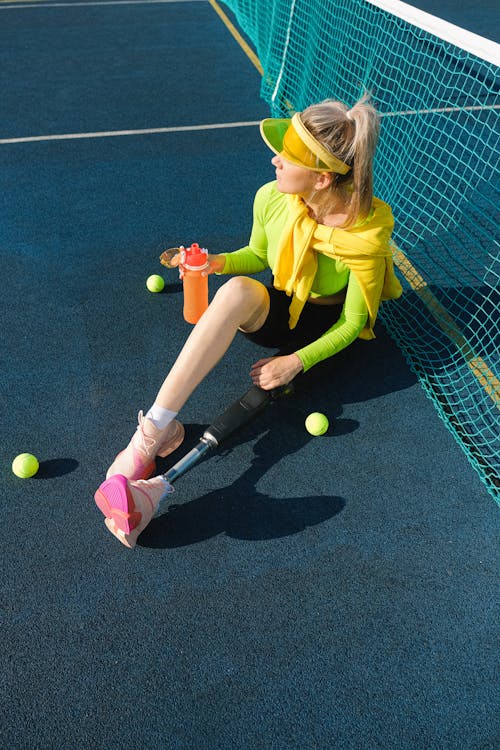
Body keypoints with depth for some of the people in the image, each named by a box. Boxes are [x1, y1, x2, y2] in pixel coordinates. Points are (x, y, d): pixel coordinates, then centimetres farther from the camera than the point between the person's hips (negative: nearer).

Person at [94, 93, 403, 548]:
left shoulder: (366, 233, -25)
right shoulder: (271, 199, -13)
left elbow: (353, 323, -16)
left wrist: (296, 362, -25)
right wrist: (217, 263, -13)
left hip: (324, 329, -2)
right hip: (277, 311, 3)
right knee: (239, 288, -34)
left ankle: (158, 485, -25)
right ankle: (153, 431, -39)